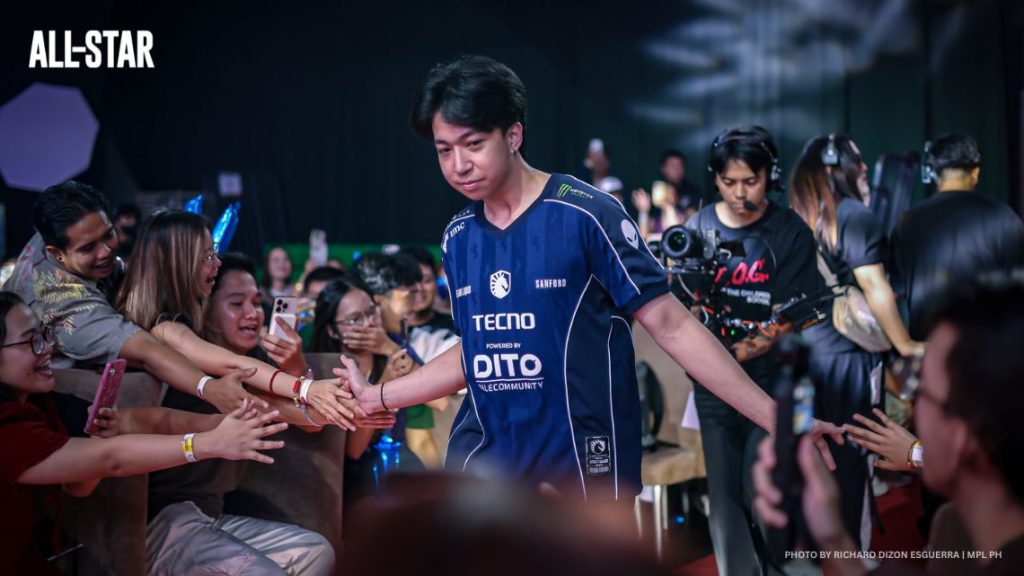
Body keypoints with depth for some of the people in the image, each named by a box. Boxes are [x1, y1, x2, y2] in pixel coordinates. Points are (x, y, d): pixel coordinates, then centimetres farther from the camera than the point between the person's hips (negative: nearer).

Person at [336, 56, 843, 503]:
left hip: (583, 463, -5)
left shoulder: (584, 214, -11)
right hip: (484, 456, 5)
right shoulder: (457, 238, 7)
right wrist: (378, 396, 21)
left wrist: (774, 417, -16)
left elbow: (669, 324, -11)